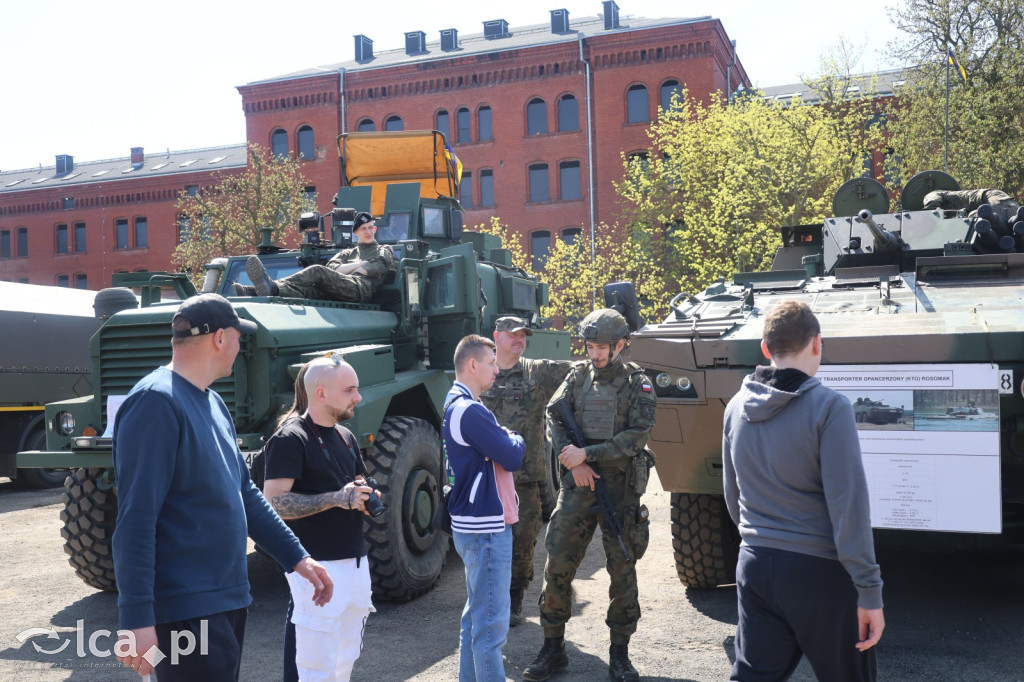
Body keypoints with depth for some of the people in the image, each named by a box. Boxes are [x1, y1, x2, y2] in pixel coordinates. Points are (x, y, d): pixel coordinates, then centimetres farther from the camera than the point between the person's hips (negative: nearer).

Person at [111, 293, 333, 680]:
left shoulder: (213, 403, 11)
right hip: (187, 609, -9)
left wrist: (297, 557, 17)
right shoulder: (157, 402, -17)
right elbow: (135, 519, -21)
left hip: (229, 600, 9)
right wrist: (137, 619, -23)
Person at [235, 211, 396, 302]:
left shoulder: (384, 251, 27)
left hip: (361, 288, -4)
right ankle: (259, 291, -48)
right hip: (335, 293, 4)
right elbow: (332, 267, 16)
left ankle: (273, 287, -46)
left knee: (317, 271, -27)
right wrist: (361, 263, 5)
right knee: (305, 290, -25)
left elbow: (378, 267, 3)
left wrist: (345, 269, 7)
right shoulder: (347, 253, 37)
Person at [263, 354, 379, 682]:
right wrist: (336, 499, -24)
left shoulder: (345, 436, 13)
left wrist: (367, 497, 2)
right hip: (318, 567, -8)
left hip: (356, 562, 8)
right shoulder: (290, 438, -13)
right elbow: (274, 502, -20)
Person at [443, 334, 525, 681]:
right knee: (491, 623, -3)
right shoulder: (471, 411, -20)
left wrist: (505, 439, -5)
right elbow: (512, 457, -18)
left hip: (471, 525, 11)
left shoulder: (456, 404, 13)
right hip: (486, 528, -11)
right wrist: (516, 440, 2)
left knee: (475, 615, 20)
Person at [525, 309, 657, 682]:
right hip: (579, 483, 3)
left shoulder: (637, 383, -3)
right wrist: (572, 461, -10)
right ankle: (553, 648, 16)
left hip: (621, 486, -2)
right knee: (557, 565, 1)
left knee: (622, 570, 6)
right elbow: (554, 417, 5)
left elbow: (637, 436, -11)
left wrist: (586, 453, -17)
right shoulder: (578, 375, 6)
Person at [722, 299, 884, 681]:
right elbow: (848, 504, -18)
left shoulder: (737, 407, 3)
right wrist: (869, 593, -14)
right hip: (819, 572, -5)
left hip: (754, 566, 5)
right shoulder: (829, 407, -15)